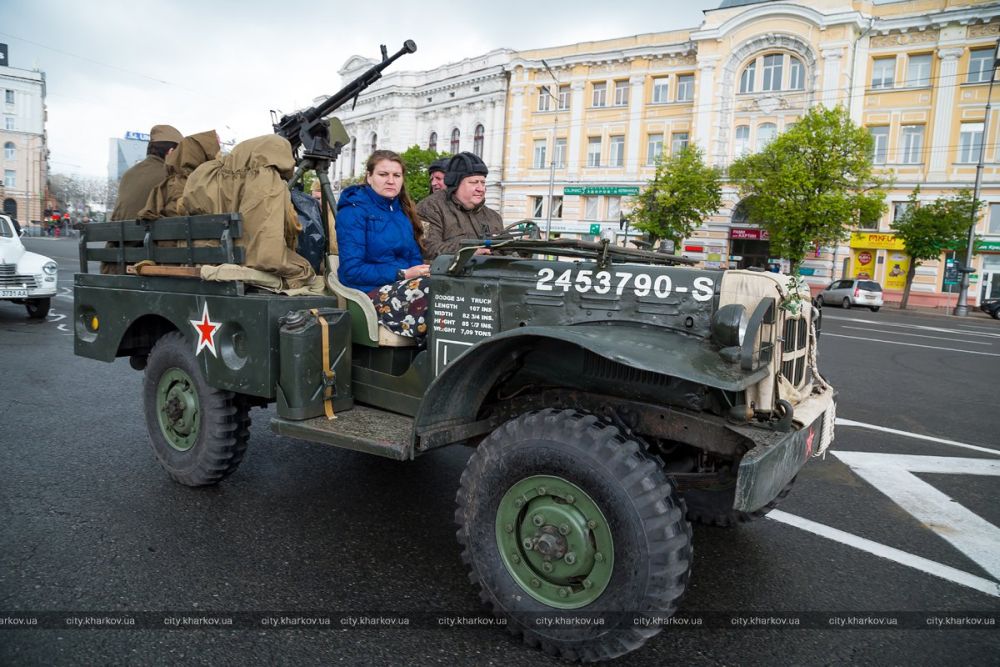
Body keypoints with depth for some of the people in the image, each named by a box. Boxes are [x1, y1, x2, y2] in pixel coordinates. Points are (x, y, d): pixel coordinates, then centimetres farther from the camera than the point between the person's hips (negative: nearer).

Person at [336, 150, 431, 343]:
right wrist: (403, 274, -17)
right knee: (434, 288, -34)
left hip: (404, 286, 6)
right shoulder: (354, 211, -3)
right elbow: (352, 270, -11)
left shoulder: (402, 209, 17)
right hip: (370, 292, -6)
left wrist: (423, 271, -9)